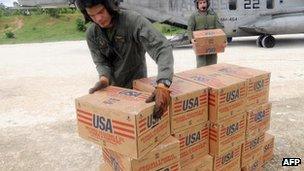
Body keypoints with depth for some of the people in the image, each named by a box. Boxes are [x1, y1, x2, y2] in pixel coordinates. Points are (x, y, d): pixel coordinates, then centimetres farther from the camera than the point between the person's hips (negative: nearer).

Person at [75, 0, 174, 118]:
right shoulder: (91, 34, -9)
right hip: (112, 87, 4)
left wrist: (163, 85, -51)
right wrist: (104, 78, -32)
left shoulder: (134, 21, -26)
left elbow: (162, 48, -36)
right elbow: (101, 62, -6)